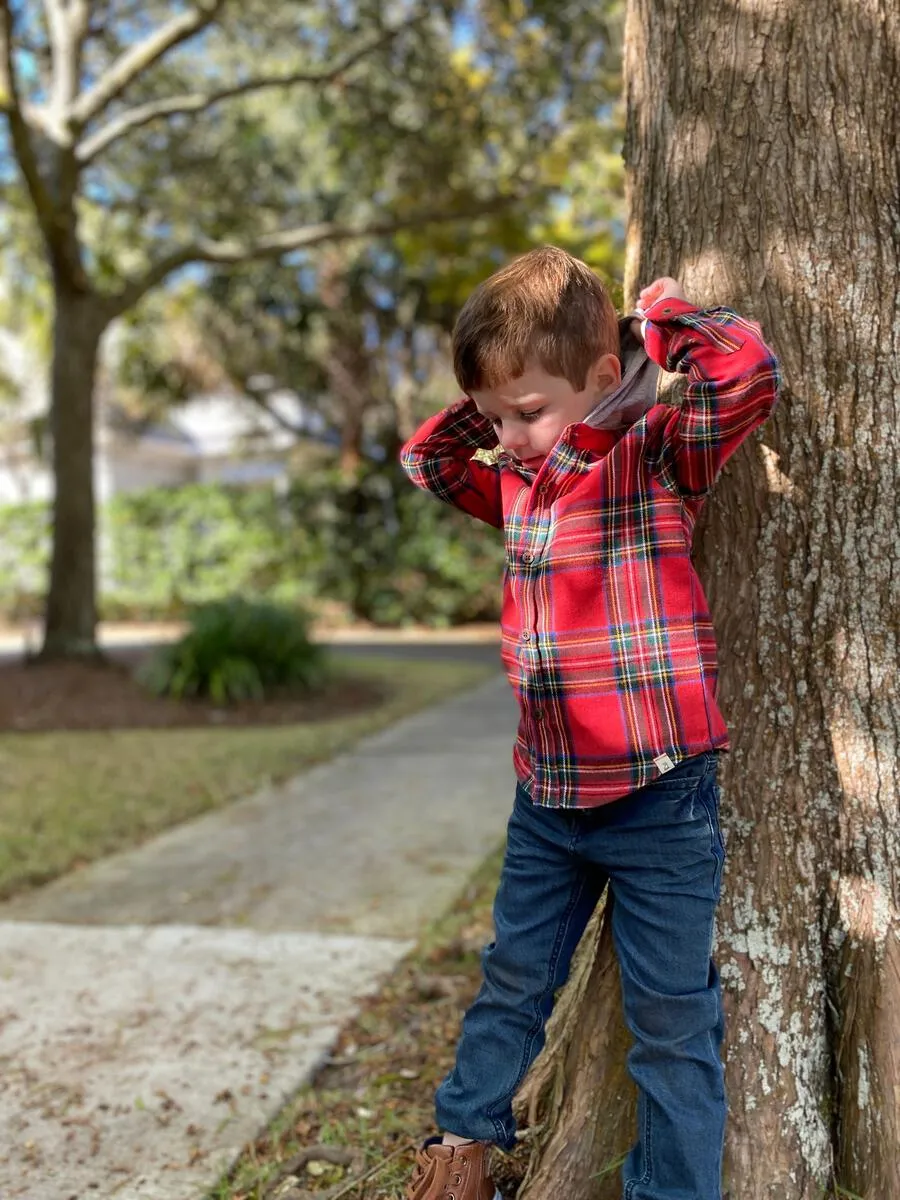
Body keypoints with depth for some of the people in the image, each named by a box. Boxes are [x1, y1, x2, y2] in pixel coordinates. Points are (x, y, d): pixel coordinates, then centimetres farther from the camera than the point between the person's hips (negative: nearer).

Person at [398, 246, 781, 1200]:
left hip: (659, 799, -6)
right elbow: (426, 459, 21)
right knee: (512, 983, 22)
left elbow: (747, 370, -29)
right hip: (547, 798, 6)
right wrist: (489, 402, 6)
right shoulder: (517, 478, 6)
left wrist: (662, 319, -13)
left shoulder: (657, 455, -13)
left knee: (672, 1017, 7)